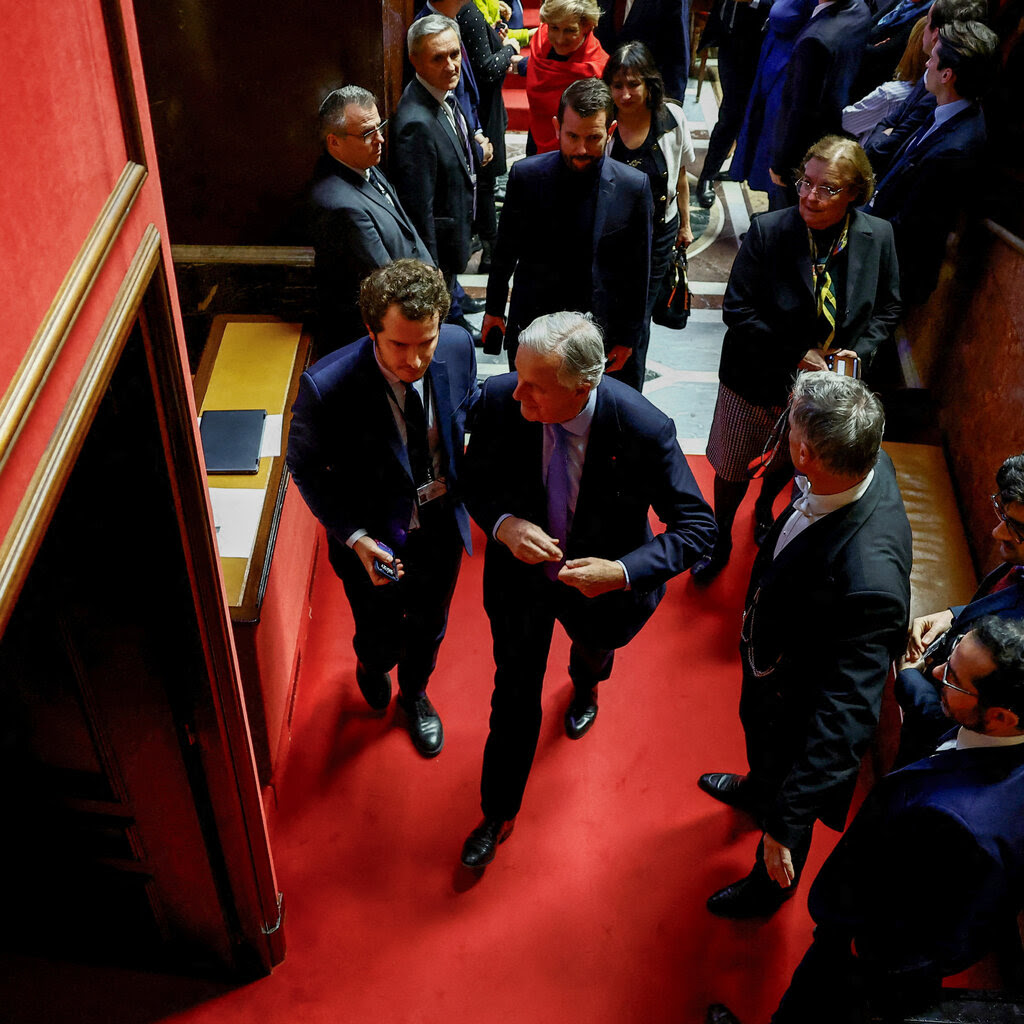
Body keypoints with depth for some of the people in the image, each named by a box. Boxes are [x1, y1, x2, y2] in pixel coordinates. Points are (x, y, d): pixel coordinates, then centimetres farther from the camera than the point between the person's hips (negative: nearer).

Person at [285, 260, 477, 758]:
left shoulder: (458, 345, -21)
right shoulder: (326, 386, -33)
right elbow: (304, 465, -15)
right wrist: (355, 537, -23)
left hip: (441, 528, 4)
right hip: (375, 540, -3)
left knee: (429, 628, 27)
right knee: (383, 639, 21)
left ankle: (414, 693, 62)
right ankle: (371, 669, 62)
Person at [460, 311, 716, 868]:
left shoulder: (644, 429, -34)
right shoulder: (499, 399, -27)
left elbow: (697, 525, -24)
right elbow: (475, 481, -8)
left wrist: (622, 571, -38)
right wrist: (503, 524, -30)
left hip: (597, 578, 0)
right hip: (521, 567, 0)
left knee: (595, 646, 33)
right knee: (515, 693, 13)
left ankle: (584, 687, 75)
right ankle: (498, 813, 40)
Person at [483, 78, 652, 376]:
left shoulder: (633, 186, -12)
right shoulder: (525, 175, -11)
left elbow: (637, 272, -3)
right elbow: (505, 250, 2)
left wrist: (628, 337, 2)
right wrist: (494, 307, 10)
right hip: (530, 326, 1)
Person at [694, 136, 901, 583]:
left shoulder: (878, 237, -12)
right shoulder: (768, 231, -22)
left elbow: (887, 307, 2)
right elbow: (737, 309, -20)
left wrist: (859, 351, -15)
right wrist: (795, 355, -23)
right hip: (757, 379, -3)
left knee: (788, 463, 28)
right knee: (732, 469, 16)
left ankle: (765, 508, 61)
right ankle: (721, 538, 44)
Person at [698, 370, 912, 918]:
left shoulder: (868, 579, -48)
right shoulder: (867, 463, -25)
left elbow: (847, 718, -42)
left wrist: (786, 823, -39)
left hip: (798, 704, -7)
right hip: (767, 658, 7)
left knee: (786, 790, 25)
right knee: (757, 732, 38)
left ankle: (772, 884, 58)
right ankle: (757, 787, 73)